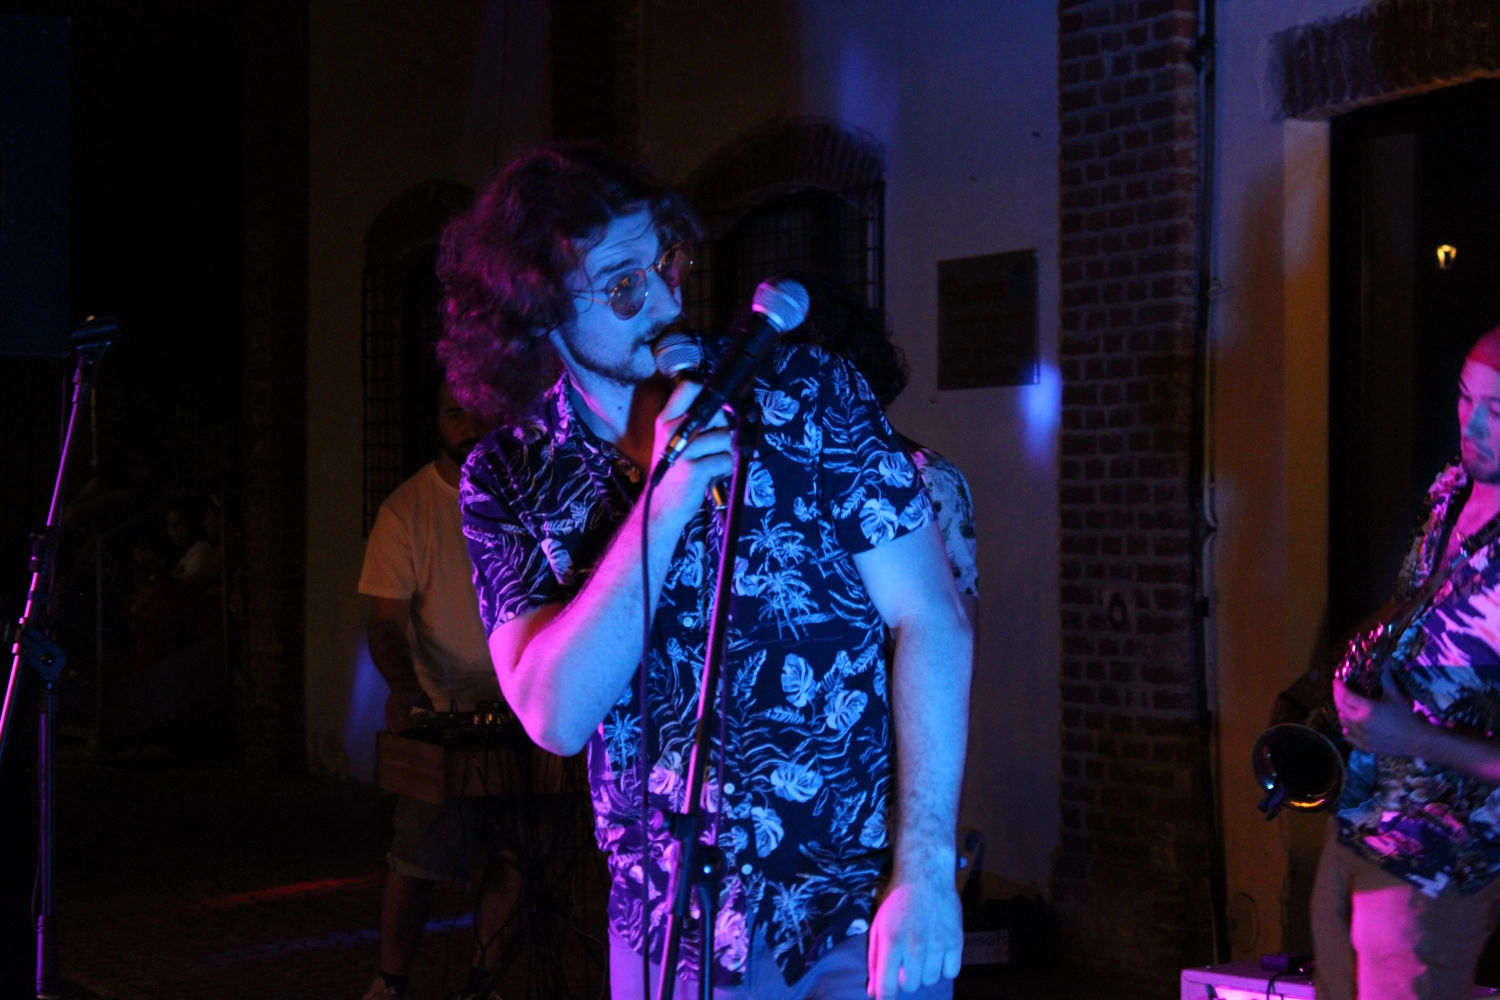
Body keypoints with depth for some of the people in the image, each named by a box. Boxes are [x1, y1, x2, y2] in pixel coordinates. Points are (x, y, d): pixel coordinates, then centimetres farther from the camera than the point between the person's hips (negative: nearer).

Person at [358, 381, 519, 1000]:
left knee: (512, 856, 2)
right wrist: (405, 689, -23)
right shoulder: (407, 509, -3)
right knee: (416, 859, -5)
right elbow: (387, 620, -5)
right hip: (441, 711, -3)